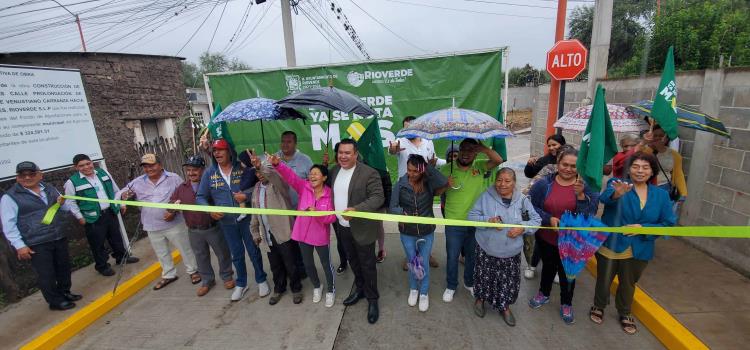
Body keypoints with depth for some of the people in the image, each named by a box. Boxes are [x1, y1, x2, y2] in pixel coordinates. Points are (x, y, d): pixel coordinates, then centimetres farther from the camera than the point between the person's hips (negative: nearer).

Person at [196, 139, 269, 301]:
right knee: (237, 254, 17)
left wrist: (247, 195, -22)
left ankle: (261, 280, 30)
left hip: (247, 218, -2)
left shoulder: (243, 167, -8)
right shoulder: (209, 173, 0)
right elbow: (200, 197, 5)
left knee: (254, 251, 10)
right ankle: (241, 284, 35)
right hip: (226, 222, 3)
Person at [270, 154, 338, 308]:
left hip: (321, 236, -2)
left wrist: (318, 213, -30)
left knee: (326, 264, 13)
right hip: (303, 234, 3)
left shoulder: (329, 194, -12)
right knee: (308, 263, 20)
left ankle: (330, 291, 38)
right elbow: (290, 175, -23)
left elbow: (332, 217, -14)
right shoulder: (304, 187, -8)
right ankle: (316, 287, 46)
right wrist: (277, 164, -39)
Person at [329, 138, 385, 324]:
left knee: (367, 265, 8)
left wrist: (356, 210, -33)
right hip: (343, 227, 6)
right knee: (353, 261, 23)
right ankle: (360, 289, 45)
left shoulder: (369, 173, -18)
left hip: (362, 229, -6)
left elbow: (378, 197, -21)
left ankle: (372, 299, 27)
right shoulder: (334, 170, 3)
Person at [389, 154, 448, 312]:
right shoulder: (400, 184, -14)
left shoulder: (429, 183, -15)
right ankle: (413, 289, 45)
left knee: (424, 263, 14)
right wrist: (404, 214, -26)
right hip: (407, 233, 1)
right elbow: (393, 207, -8)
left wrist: (428, 166, -33)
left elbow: (444, 182, -36)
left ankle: (424, 293, 38)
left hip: (427, 232, 0)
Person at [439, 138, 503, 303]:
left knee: (472, 255, 21)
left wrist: (482, 147, -23)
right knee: (452, 256, 12)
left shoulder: (479, 166, -1)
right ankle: (451, 286, 34)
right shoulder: (447, 169, -7)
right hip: (454, 223, -2)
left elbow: (498, 160, -14)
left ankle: (469, 283, 44)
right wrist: (446, 185, -27)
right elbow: (436, 192, -6)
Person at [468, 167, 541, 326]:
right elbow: (472, 216, -8)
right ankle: (480, 298, 44)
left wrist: (523, 227, -17)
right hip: (487, 249, -1)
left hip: (511, 252, 1)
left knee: (508, 281, 13)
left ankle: (505, 307, 40)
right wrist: (488, 220, -24)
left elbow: (537, 220, 1)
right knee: (484, 277, 15)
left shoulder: (522, 200, -5)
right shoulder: (486, 196, -10)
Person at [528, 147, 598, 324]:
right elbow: (531, 207, -8)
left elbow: (589, 215, -17)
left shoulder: (586, 186, -10)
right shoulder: (543, 184, -11)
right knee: (548, 267, 22)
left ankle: (566, 304, 41)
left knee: (567, 271, 16)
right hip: (546, 238, 1)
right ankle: (544, 294, 48)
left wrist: (580, 195, -31)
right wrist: (548, 219, -22)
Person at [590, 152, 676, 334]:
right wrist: (617, 194, -58)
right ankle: (598, 307, 43)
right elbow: (605, 197, -36)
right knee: (604, 281, 16)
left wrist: (643, 228, -17)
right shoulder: (617, 184, -14)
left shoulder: (661, 195, -2)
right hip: (610, 246, -3)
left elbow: (669, 223, -1)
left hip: (639, 250, 3)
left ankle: (625, 314, 48)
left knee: (628, 284, 24)